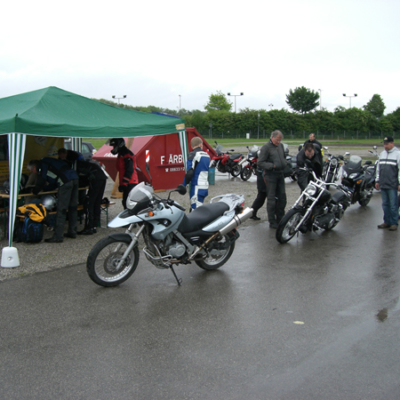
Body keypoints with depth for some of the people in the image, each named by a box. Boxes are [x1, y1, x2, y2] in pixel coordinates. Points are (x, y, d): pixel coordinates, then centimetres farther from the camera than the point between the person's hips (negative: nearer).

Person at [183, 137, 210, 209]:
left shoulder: (193, 154, -8)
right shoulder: (206, 155, 15)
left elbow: (189, 172, -16)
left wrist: (184, 185, -7)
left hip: (197, 187, -8)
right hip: (205, 187, 8)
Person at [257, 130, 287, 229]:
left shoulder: (281, 146, 13)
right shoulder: (266, 147, -9)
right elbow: (260, 163, -13)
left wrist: (285, 163, 6)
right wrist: (272, 166, -22)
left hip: (280, 174, 7)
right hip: (271, 175, -7)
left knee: (282, 197, 9)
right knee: (271, 199, -3)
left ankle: (280, 219, 21)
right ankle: (272, 222, 3)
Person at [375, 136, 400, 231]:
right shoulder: (382, 153, 16)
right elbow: (378, 168, 21)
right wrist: (377, 180, 18)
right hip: (383, 185, 6)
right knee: (385, 204, 10)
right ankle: (387, 221, 19)